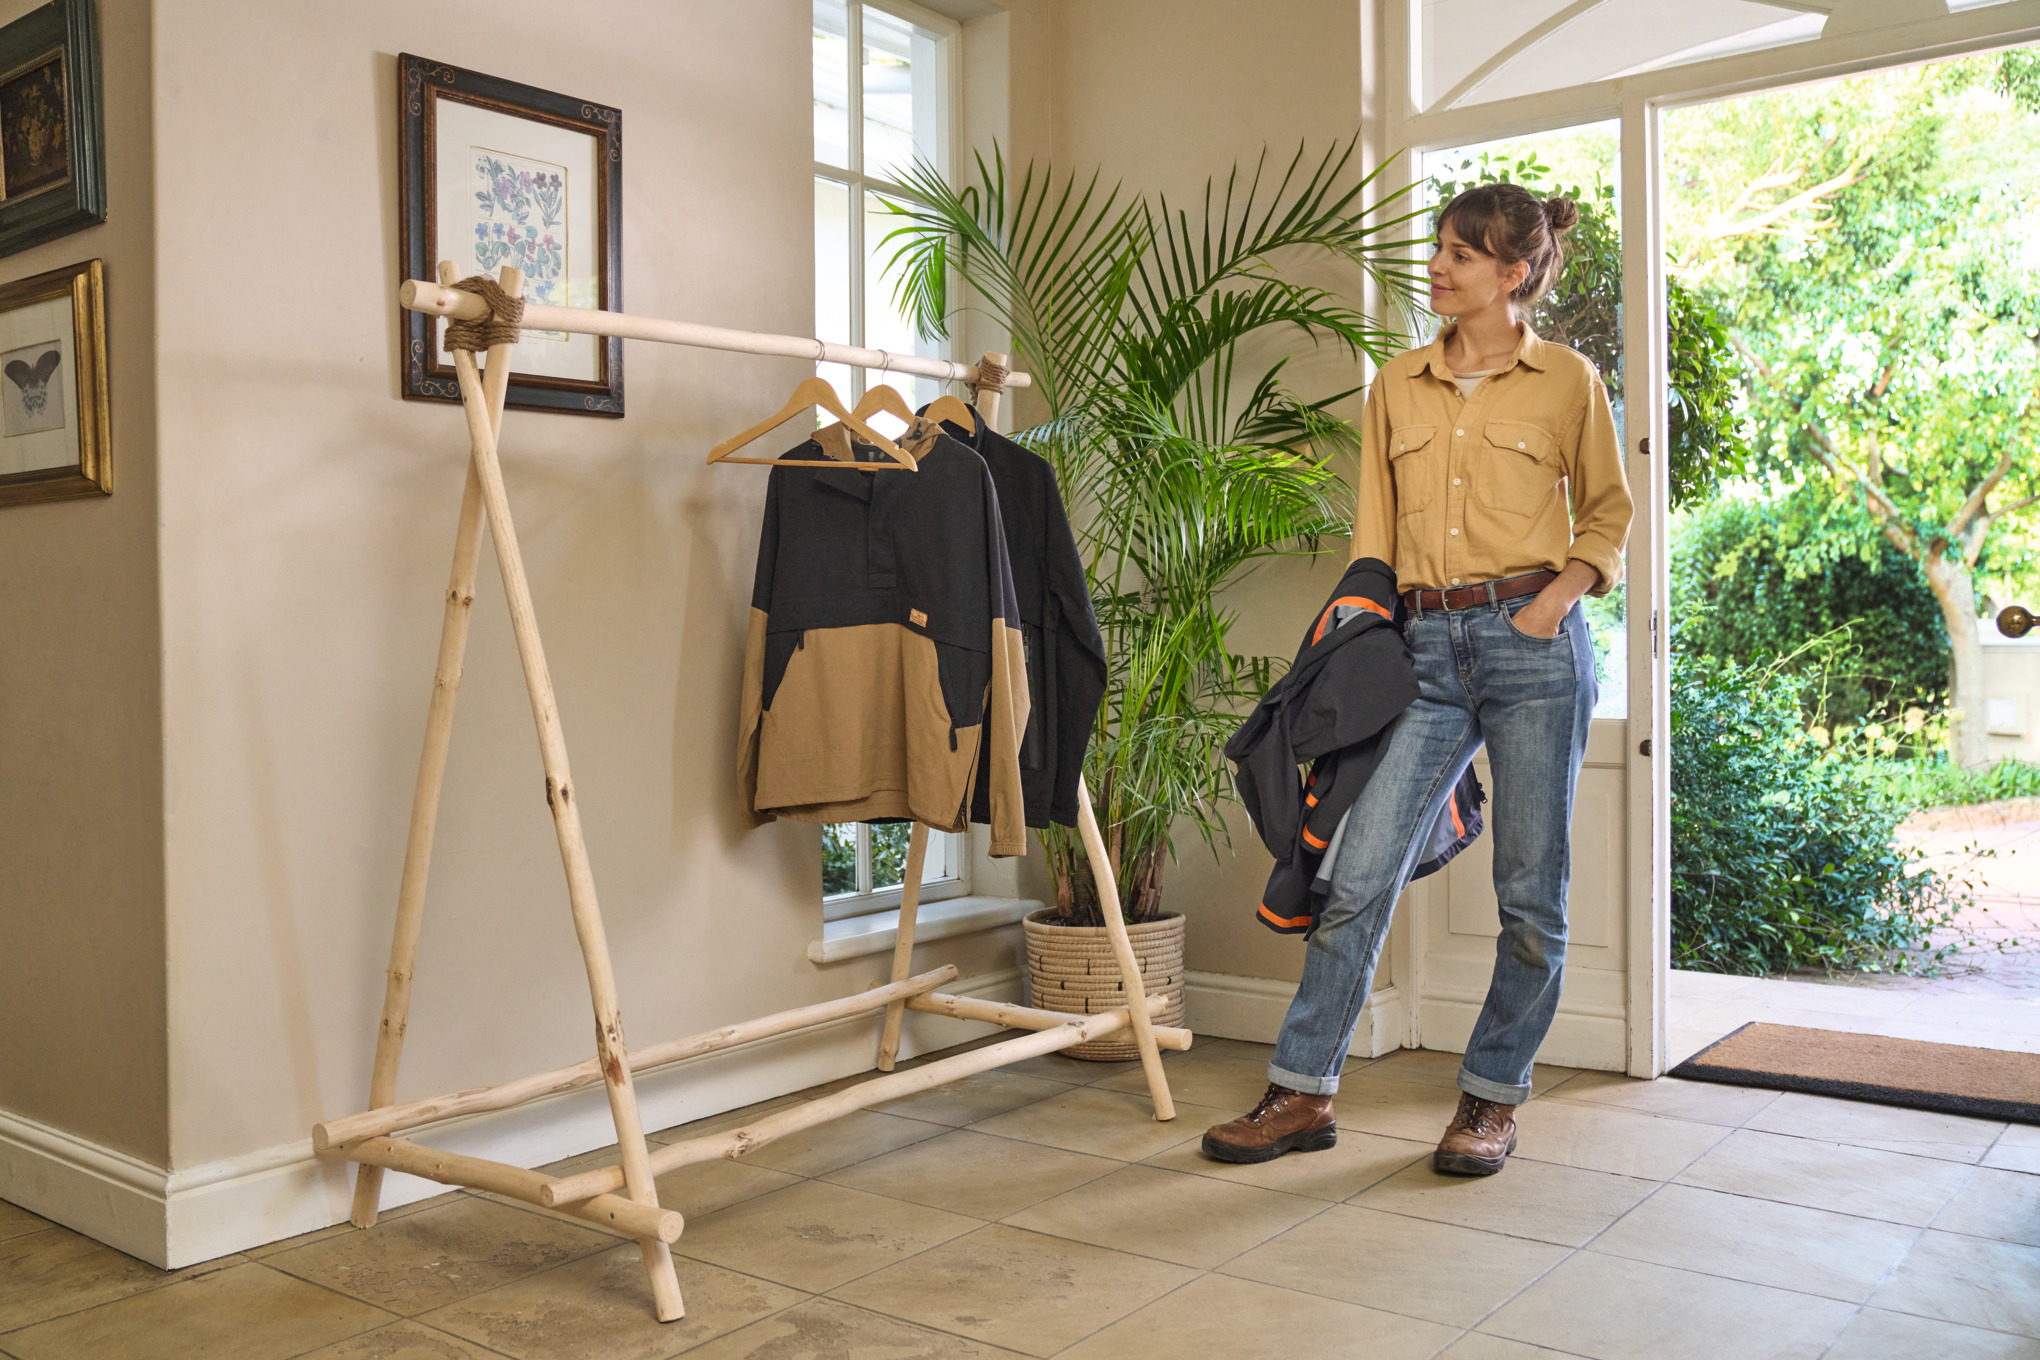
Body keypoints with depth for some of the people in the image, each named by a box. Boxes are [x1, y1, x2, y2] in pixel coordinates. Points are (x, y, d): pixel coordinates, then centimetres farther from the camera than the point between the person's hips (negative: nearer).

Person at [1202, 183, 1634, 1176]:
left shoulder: (1567, 381, 4)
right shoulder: (1396, 386, 12)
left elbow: (1608, 510, 13)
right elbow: (1374, 535, 13)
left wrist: (1564, 588, -5)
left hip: (1534, 643, -2)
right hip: (1428, 648, 3)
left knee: (1531, 890, 3)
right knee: (1360, 873, -3)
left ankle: (1493, 1098, 20)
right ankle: (1302, 1092, 8)